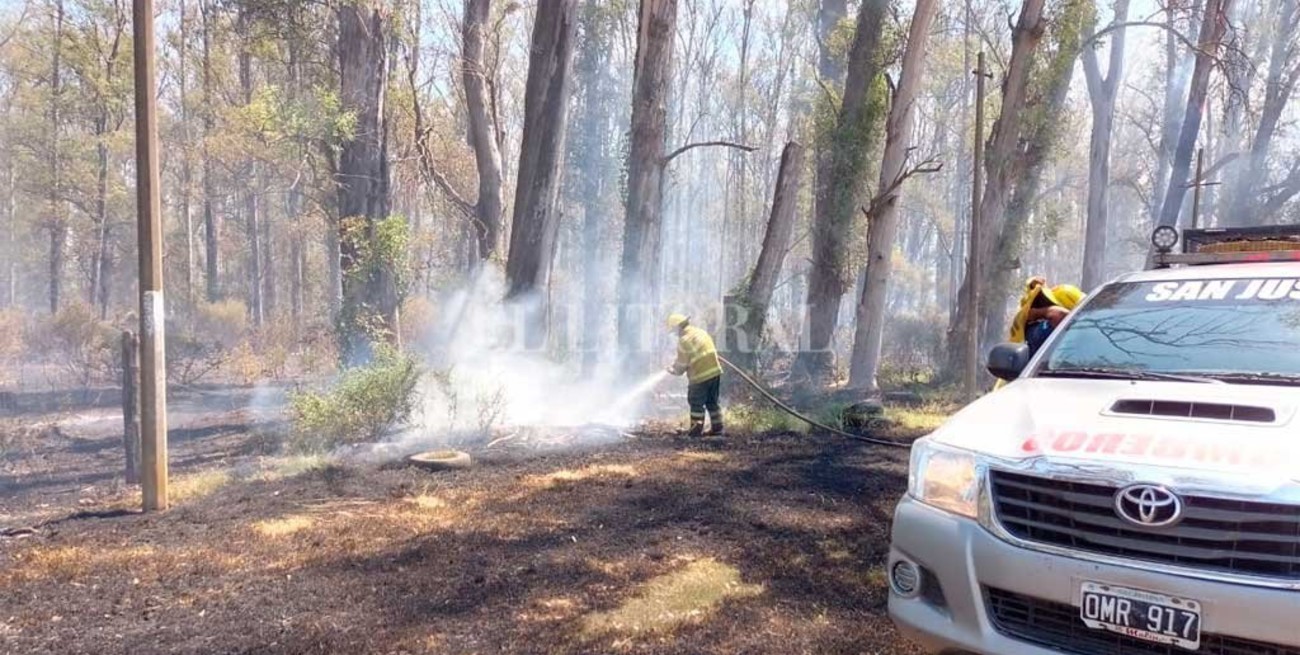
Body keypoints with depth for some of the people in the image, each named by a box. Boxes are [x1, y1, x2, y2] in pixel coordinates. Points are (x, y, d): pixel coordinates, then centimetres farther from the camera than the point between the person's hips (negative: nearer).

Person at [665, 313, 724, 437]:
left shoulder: (684, 340, -13)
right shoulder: (701, 332, 11)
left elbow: (682, 363, -9)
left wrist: (675, 371, 13)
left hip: (700, 376, -7)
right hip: (715, 371, 7)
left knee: (696, 404, 6)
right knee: (712, 402, 16)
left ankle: (696, 430, 8)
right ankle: (717, 428, 19)